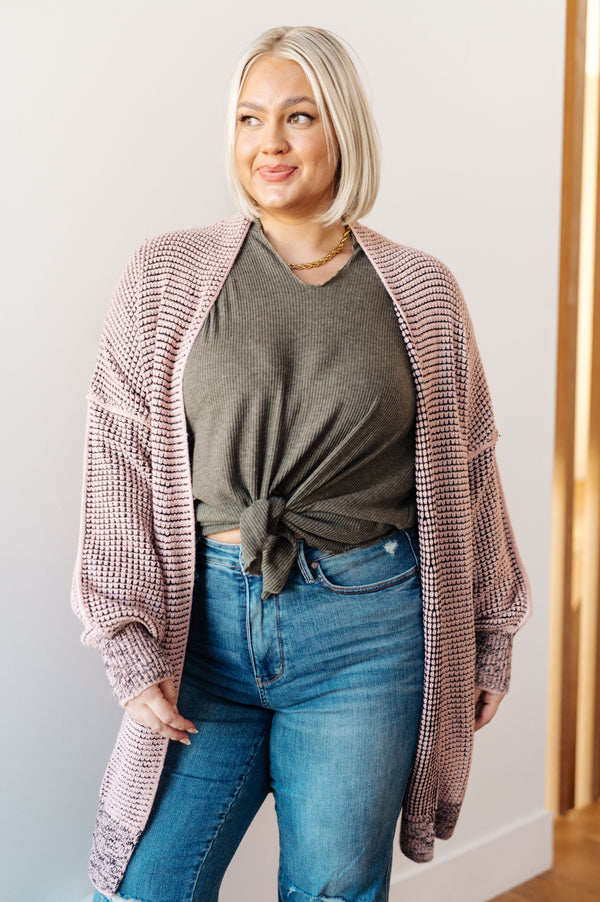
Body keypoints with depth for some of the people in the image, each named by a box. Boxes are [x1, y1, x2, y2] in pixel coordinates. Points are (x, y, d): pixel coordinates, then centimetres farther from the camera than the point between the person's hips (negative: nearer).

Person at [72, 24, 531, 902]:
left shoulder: (422, 293, 3)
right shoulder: (166, 277, 1)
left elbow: (467, 473, 9)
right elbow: (121, 462, -1)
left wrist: (490, 637, 13)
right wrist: (132, 643, -6)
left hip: (367, 631, 0)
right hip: (204, 619, 1)